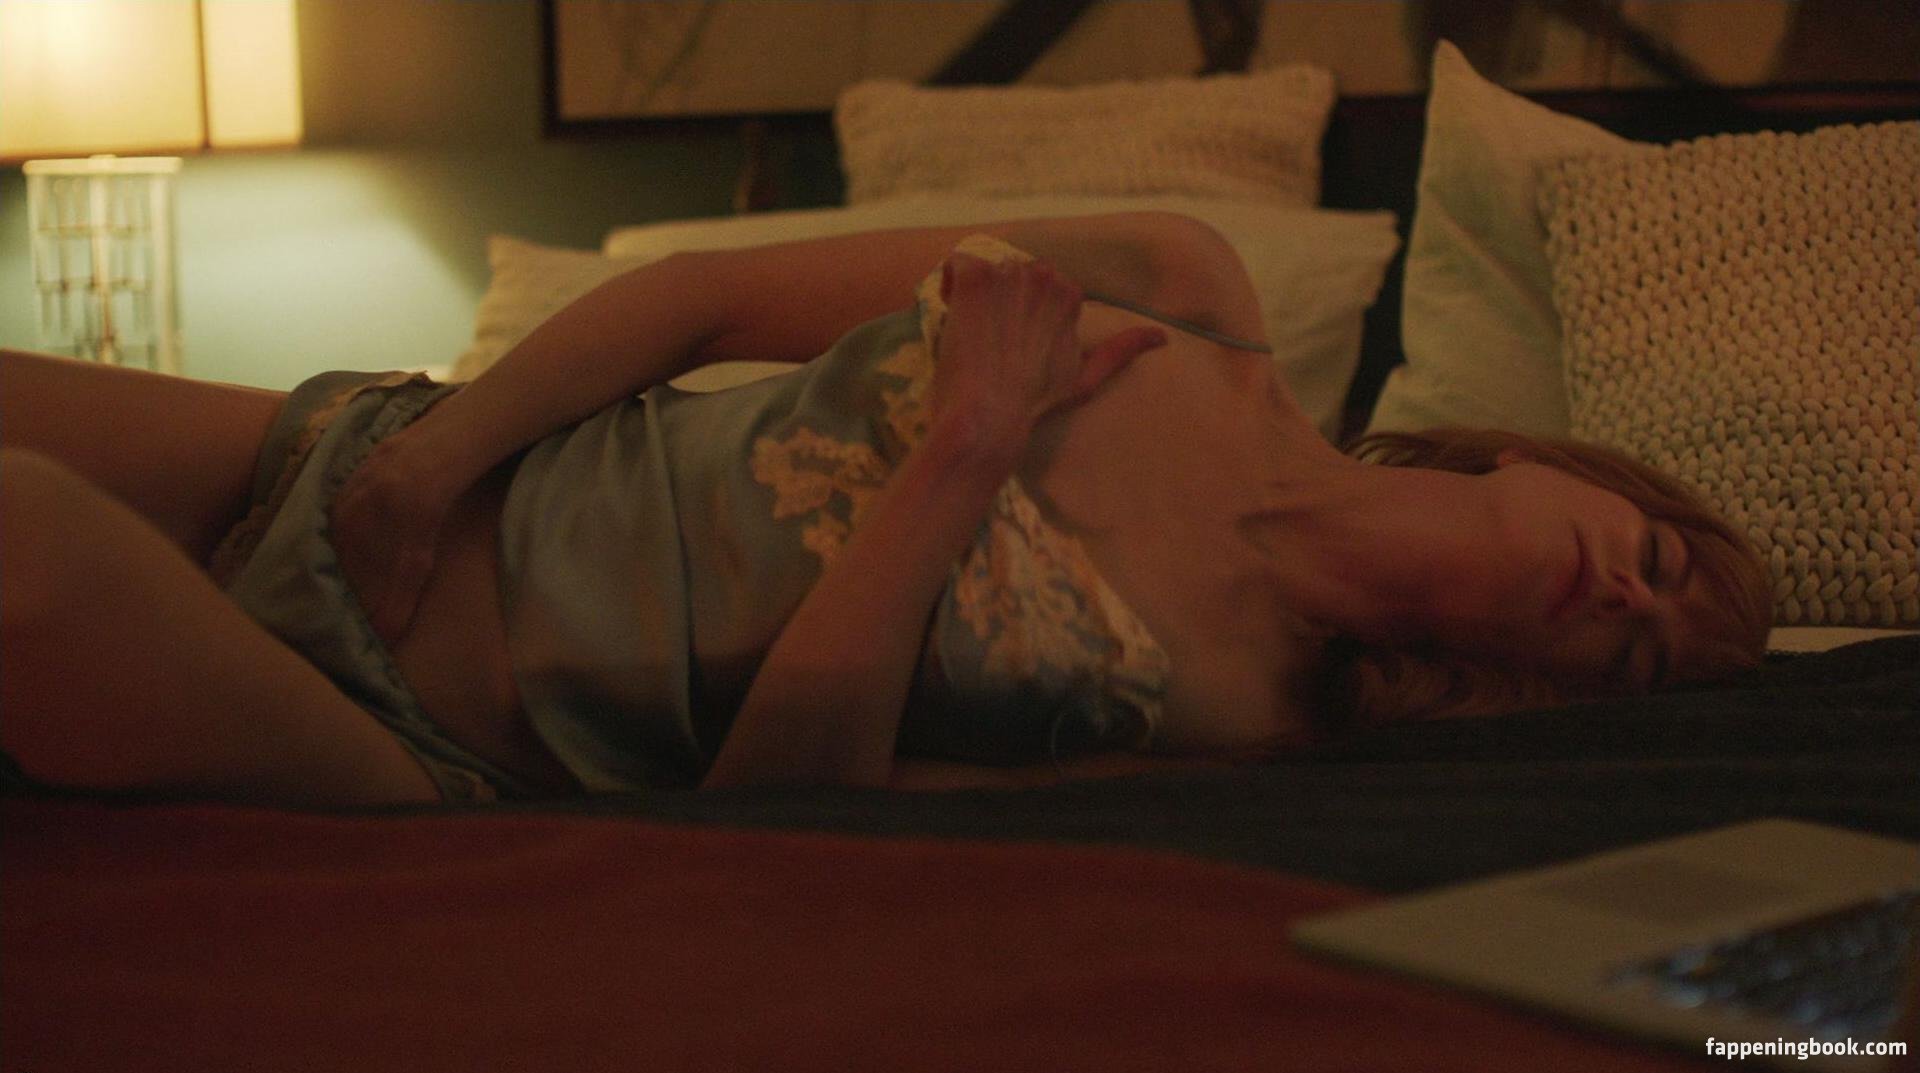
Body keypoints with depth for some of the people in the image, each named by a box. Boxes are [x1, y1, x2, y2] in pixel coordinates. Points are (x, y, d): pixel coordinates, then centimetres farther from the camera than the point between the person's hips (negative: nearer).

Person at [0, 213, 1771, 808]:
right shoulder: (1183, 296, 0)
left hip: (427, 756, -4)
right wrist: (439, 446, -8)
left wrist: (960, 463, -22)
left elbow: (773, 805, -19)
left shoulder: (1222, 713, -11)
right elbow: (708, 293, 4)